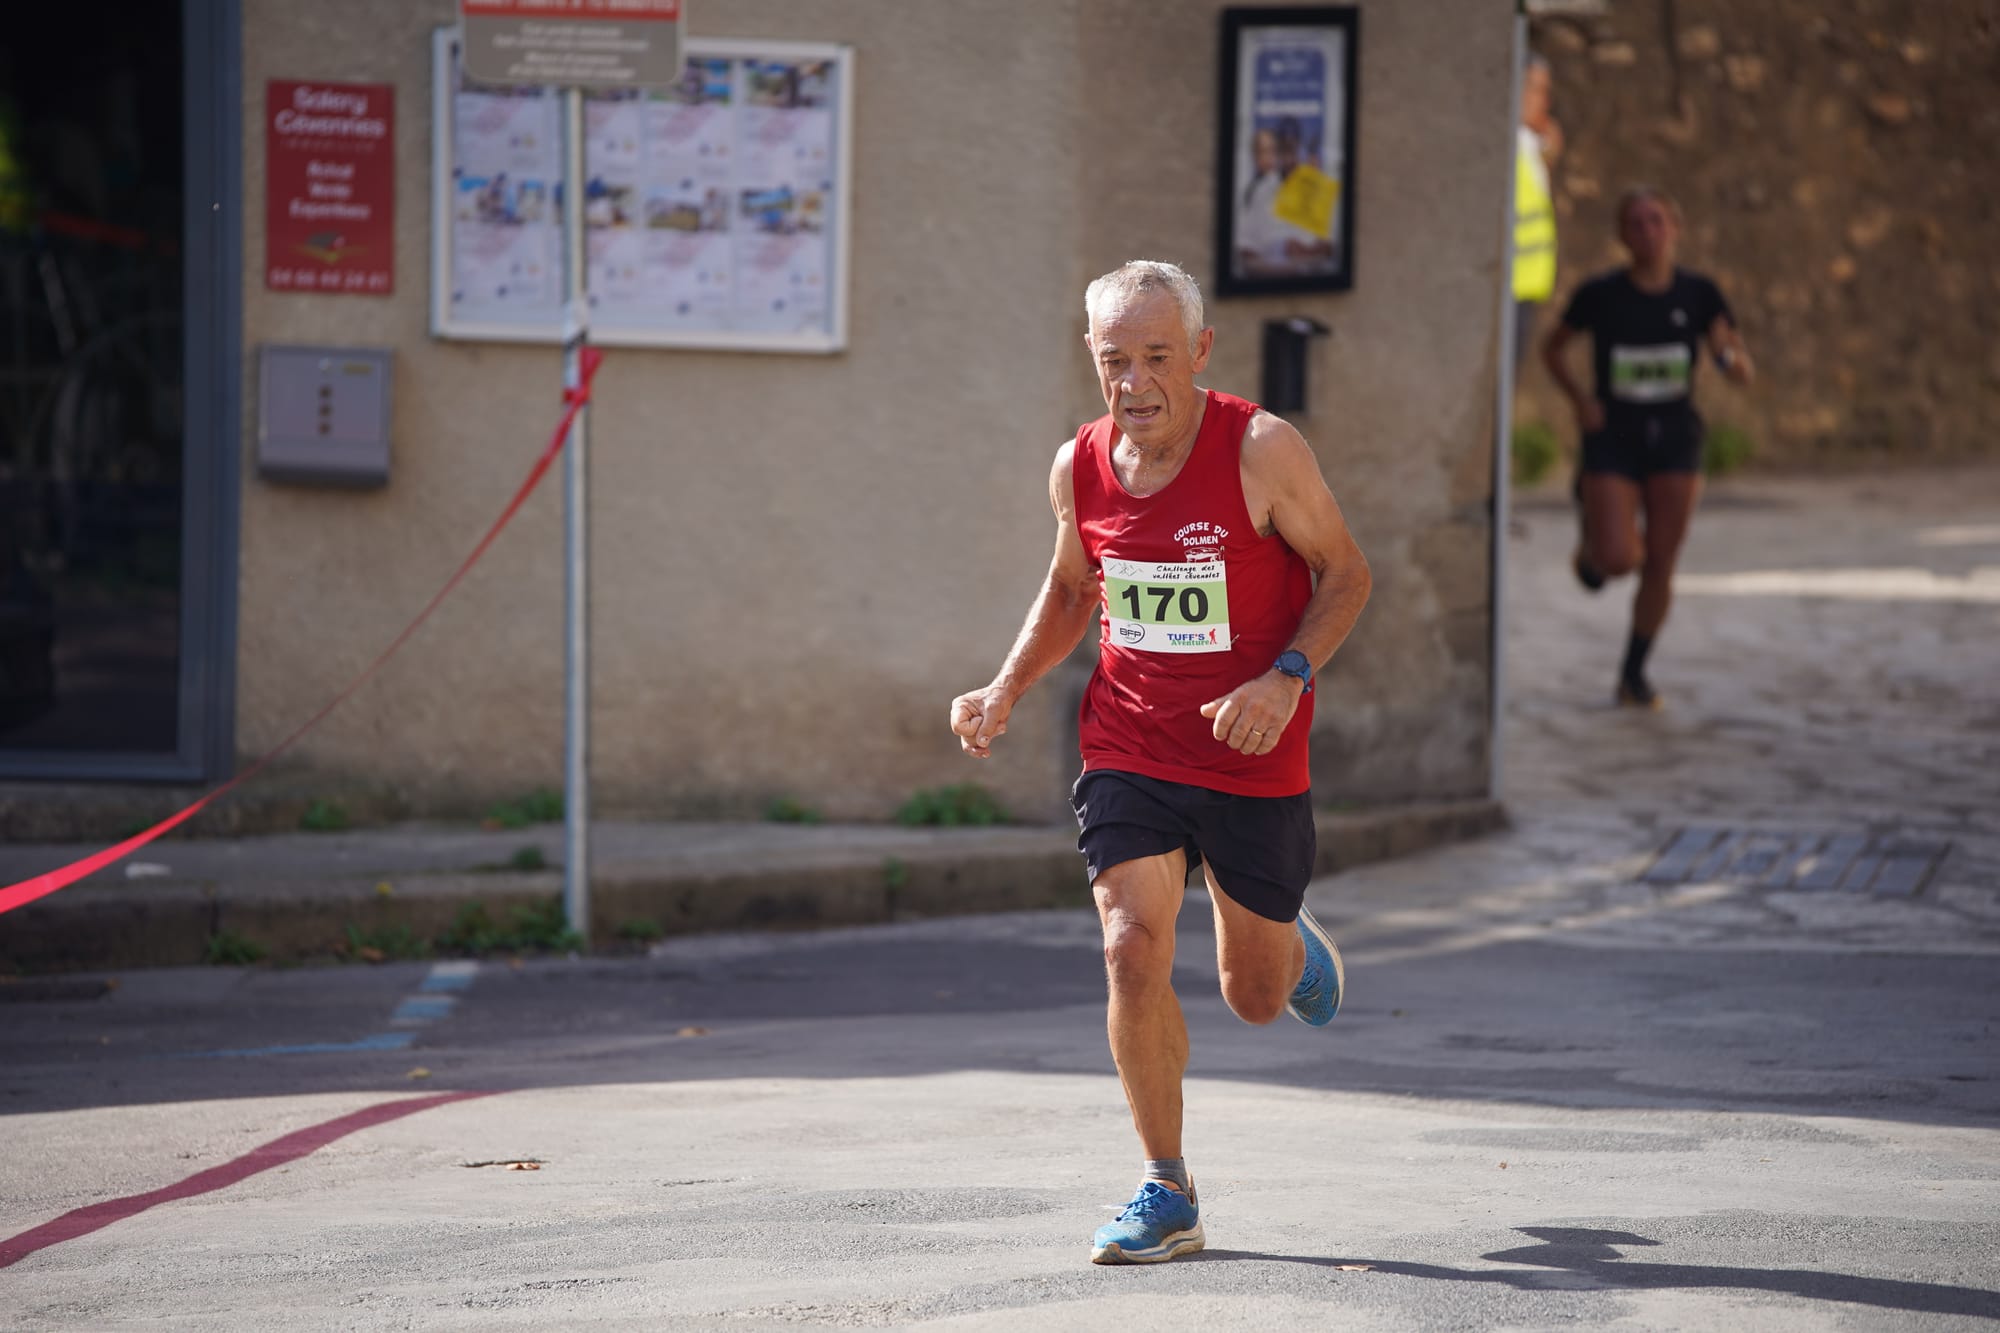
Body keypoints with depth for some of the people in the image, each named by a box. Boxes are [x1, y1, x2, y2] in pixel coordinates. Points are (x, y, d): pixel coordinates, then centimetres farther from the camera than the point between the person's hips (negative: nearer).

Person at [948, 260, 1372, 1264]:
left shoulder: (1261, 451, -16)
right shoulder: (1080, 469, -3)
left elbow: (1345, 575, -6)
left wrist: (1285, 677, -21)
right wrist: (1007, 690, 2)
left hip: (1254, 761, -2)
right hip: (1128, 754, 2)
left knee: (1257, 996, 12)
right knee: (1132, 953, -17)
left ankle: (1298, 947, 52)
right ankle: (1167, 1193, -3)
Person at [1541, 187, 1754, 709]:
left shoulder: (1698, 294, -2)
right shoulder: (1600, 294, -5)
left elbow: (1744, 372, -3)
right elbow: (1552, 348, 10)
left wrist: (1729, 356, -27)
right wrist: (1579, 399, -5)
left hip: (1675, 438, 2)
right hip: (1612, 440, -2)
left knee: (1660, 563, 1)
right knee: (1617, 558, -15)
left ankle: (1635, 674, 18)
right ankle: (1591, 545, 24)